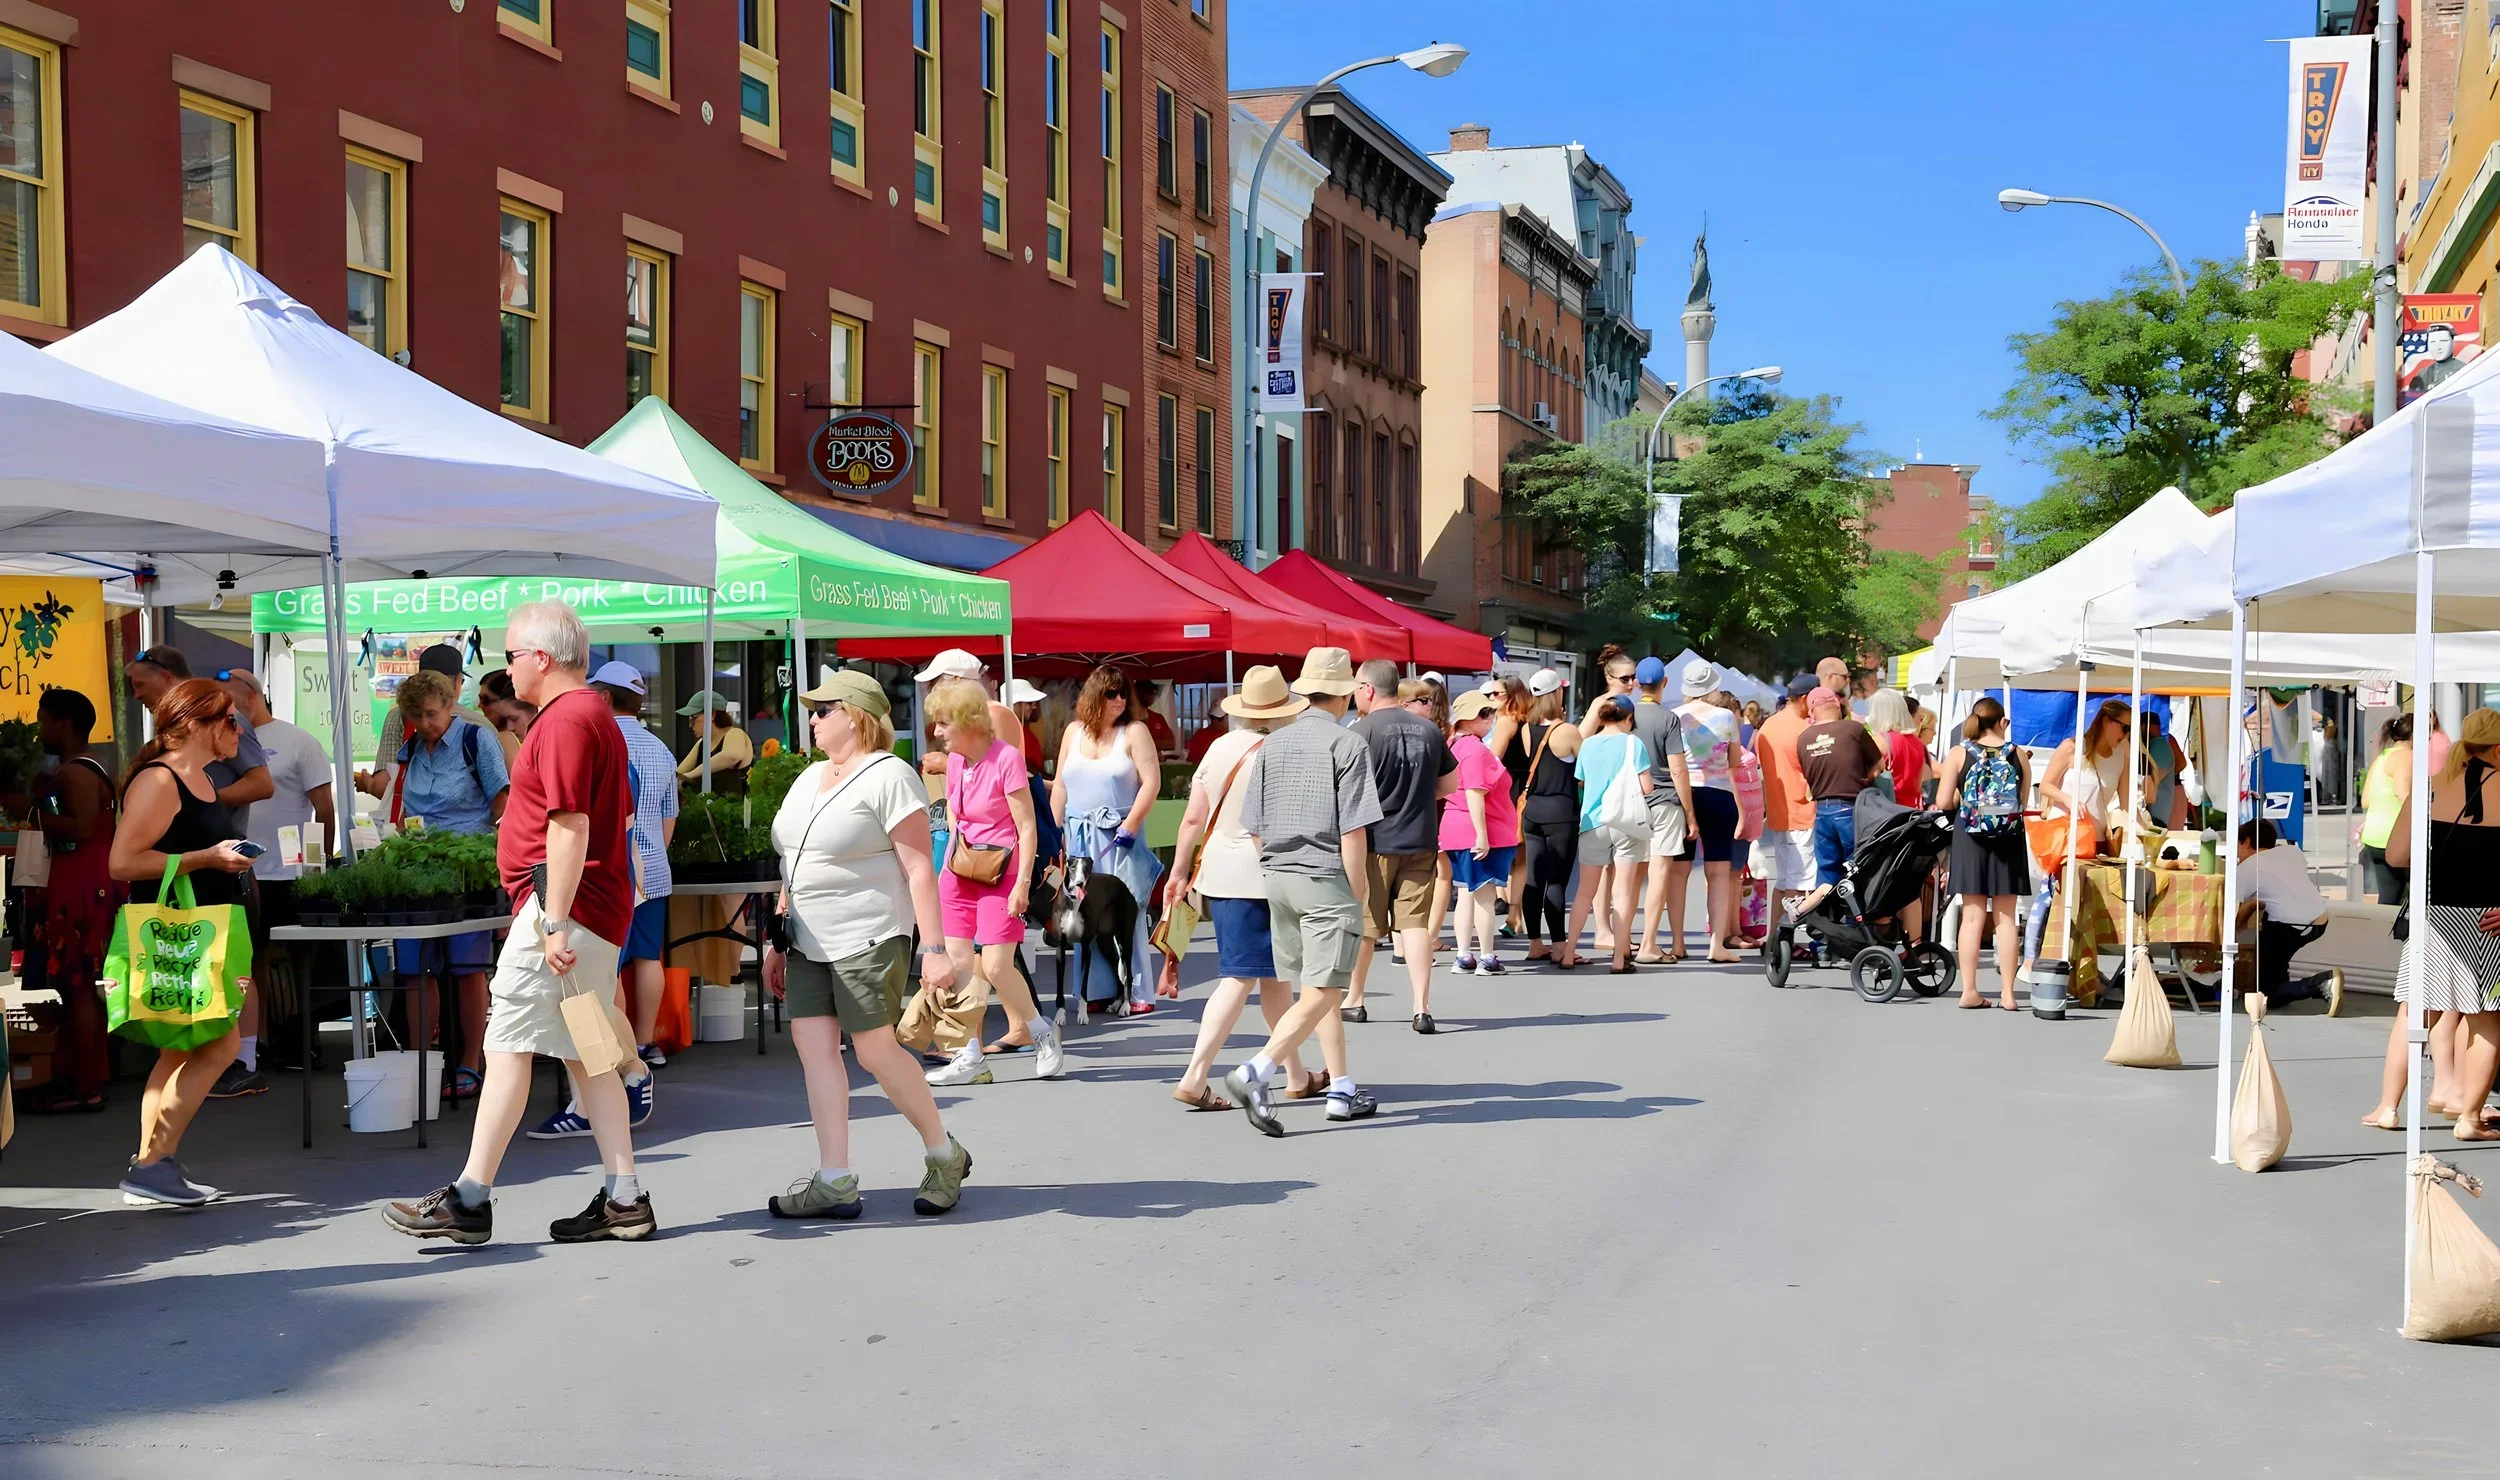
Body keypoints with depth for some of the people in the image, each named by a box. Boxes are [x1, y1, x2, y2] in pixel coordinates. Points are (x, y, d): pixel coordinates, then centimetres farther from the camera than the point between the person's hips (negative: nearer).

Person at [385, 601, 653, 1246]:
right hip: (599, 913, 11)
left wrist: (555, 924, -23)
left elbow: (570, 828, -21)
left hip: (560, 906, -11)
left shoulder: (565, 719, -13)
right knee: (584, 1056, 10)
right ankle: (624, 1200, 10)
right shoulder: (593, 714, 21)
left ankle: (470, 1199, -4)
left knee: (507, 1046, -7)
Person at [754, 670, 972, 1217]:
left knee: (875, 1050, -6)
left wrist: (935, 948, -20)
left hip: (869, 940, -8)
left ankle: (944, 1155, 14)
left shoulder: (888, 776, -10)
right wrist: (778, 940, 19)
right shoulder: (809, 778, 16)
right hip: (810, 943, 8)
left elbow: (919, 867, -15)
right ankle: (835, 1183, 2)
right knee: (812, 1044, -1)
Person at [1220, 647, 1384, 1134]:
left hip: (1278, 876, 7)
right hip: (1327, 879, -7)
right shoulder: (1348, 743, -9)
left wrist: (1275, 870, 18)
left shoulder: (1272, 744, 9)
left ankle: (1342, 1090, 21)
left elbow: (1254, 827, 8)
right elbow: (1353, 830, -12)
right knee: (1321, 993, -7)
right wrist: (1358, 892, -5)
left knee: (1323, 990, 16)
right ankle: (1257, 1072, -22)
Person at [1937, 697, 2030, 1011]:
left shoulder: (1959, 754, -3)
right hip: (2009, 841, 1)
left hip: (1970, 839, -1)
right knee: (2005, 917, 6)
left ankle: (1970, 991, 2)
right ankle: (2007, 992, 6)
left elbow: (1943, 803, -7)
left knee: (1973, 916, 4)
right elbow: (2023, 801, 3)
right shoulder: (2018, 755, 0)